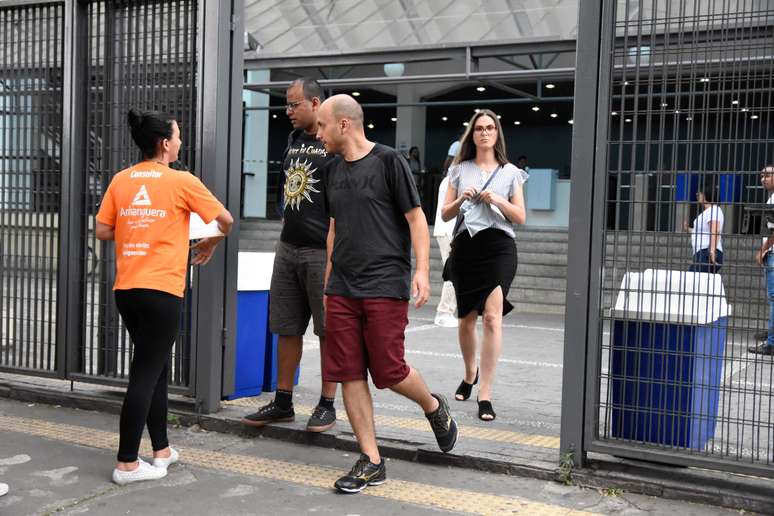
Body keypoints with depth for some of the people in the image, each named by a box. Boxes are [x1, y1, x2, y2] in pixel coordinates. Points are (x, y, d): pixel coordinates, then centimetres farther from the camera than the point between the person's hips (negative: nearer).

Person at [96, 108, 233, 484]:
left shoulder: (120, 180, 8)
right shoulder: (181, 181, -5)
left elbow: (102, 231, 10)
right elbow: (226, 220, 2)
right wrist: (211, 243, 22)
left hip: (125, 289, 6)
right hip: (161, 291, -6)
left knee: (154, 368, 17)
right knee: (145, 373, -2)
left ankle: (162, 451, 26)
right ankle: (127, 464, 2)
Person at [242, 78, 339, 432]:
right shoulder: (294, 139, 14)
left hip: (322, 252, -7)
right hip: (288, 247, 8)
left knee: (328, 330, 3)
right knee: (286, 328, 11)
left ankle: (327, 406, 13)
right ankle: (283, 403, 21)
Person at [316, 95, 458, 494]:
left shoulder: (388, 161, -4)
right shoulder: (336, 171, 15)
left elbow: (416, 218, -5)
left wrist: (422, 270, -15)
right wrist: (328, 281, 21)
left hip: (385, 286, -6)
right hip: (342, 290, 6)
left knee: (388, 371, -4)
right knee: (349, 374, 2)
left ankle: (435, 408, 27)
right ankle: (371, 462, 10)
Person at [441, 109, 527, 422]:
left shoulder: (510, 173, 9)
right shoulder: (459, 170, 11)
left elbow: (521, 218, 7)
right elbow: (445, 214, 10)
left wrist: (497, 200, -9)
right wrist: (461, 200, -9)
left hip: (498, 246, -2)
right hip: (465, 246, 2)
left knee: (492, 316, -16)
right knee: (466, 318, 11)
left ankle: (485, 394, -14)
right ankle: (470, 375, 37)